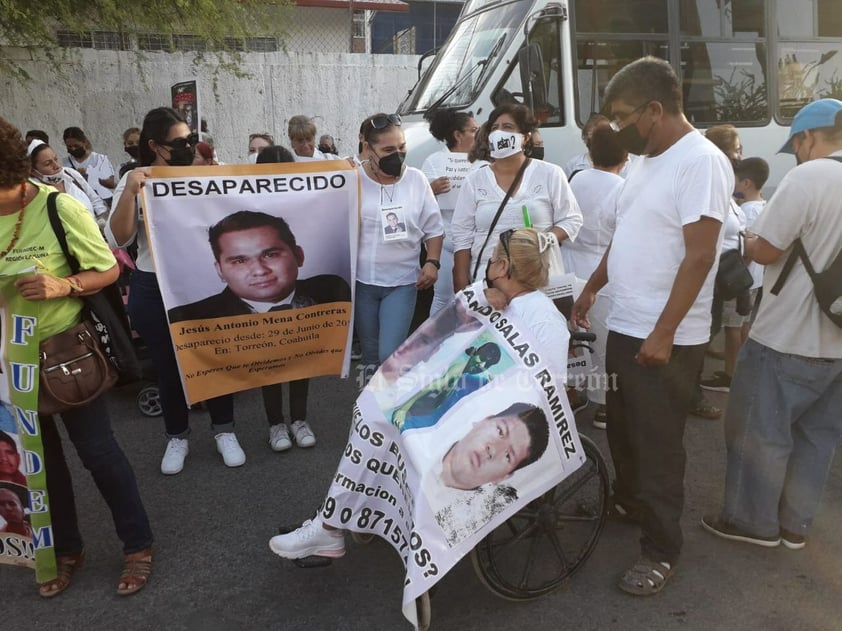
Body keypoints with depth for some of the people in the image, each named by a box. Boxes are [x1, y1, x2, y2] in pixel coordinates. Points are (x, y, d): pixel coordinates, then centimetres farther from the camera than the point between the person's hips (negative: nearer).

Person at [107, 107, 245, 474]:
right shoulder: (135, 182, -2)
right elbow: (117, 241, -11)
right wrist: (130, 193, -22)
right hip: (154, 291, 0)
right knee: (168, 366, 12)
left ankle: (224, 430, 30)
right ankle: (177, 436, 32)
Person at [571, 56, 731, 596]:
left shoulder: (701, 161, -16)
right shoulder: (646, 160, 11)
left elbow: (699, 256, -21)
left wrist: (663, 333, -22)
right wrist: (591, 288, 21)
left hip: (664, 339, -8)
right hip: (625, 326, 9)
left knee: (658, 443, 2)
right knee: (623, 428, 21)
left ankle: (662, 550, 18)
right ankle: (628, 503, 43)